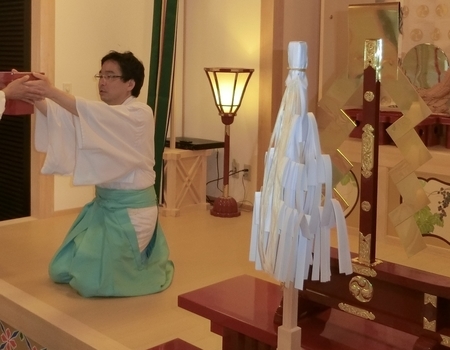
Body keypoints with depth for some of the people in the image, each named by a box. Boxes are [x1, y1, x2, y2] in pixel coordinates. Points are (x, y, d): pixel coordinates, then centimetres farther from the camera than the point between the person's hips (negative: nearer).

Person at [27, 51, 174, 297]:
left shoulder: (140, 114, -15)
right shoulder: (103, 116, 9)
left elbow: (92, 114, -32)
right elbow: (63, 116, -7)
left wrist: (51, 91, -39)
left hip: (130, 208, -8)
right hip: (103, 203, 8)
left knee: (93, 282, -9)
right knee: (61, 272, 13)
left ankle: (152, 267, 18)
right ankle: (131, 260, 34)